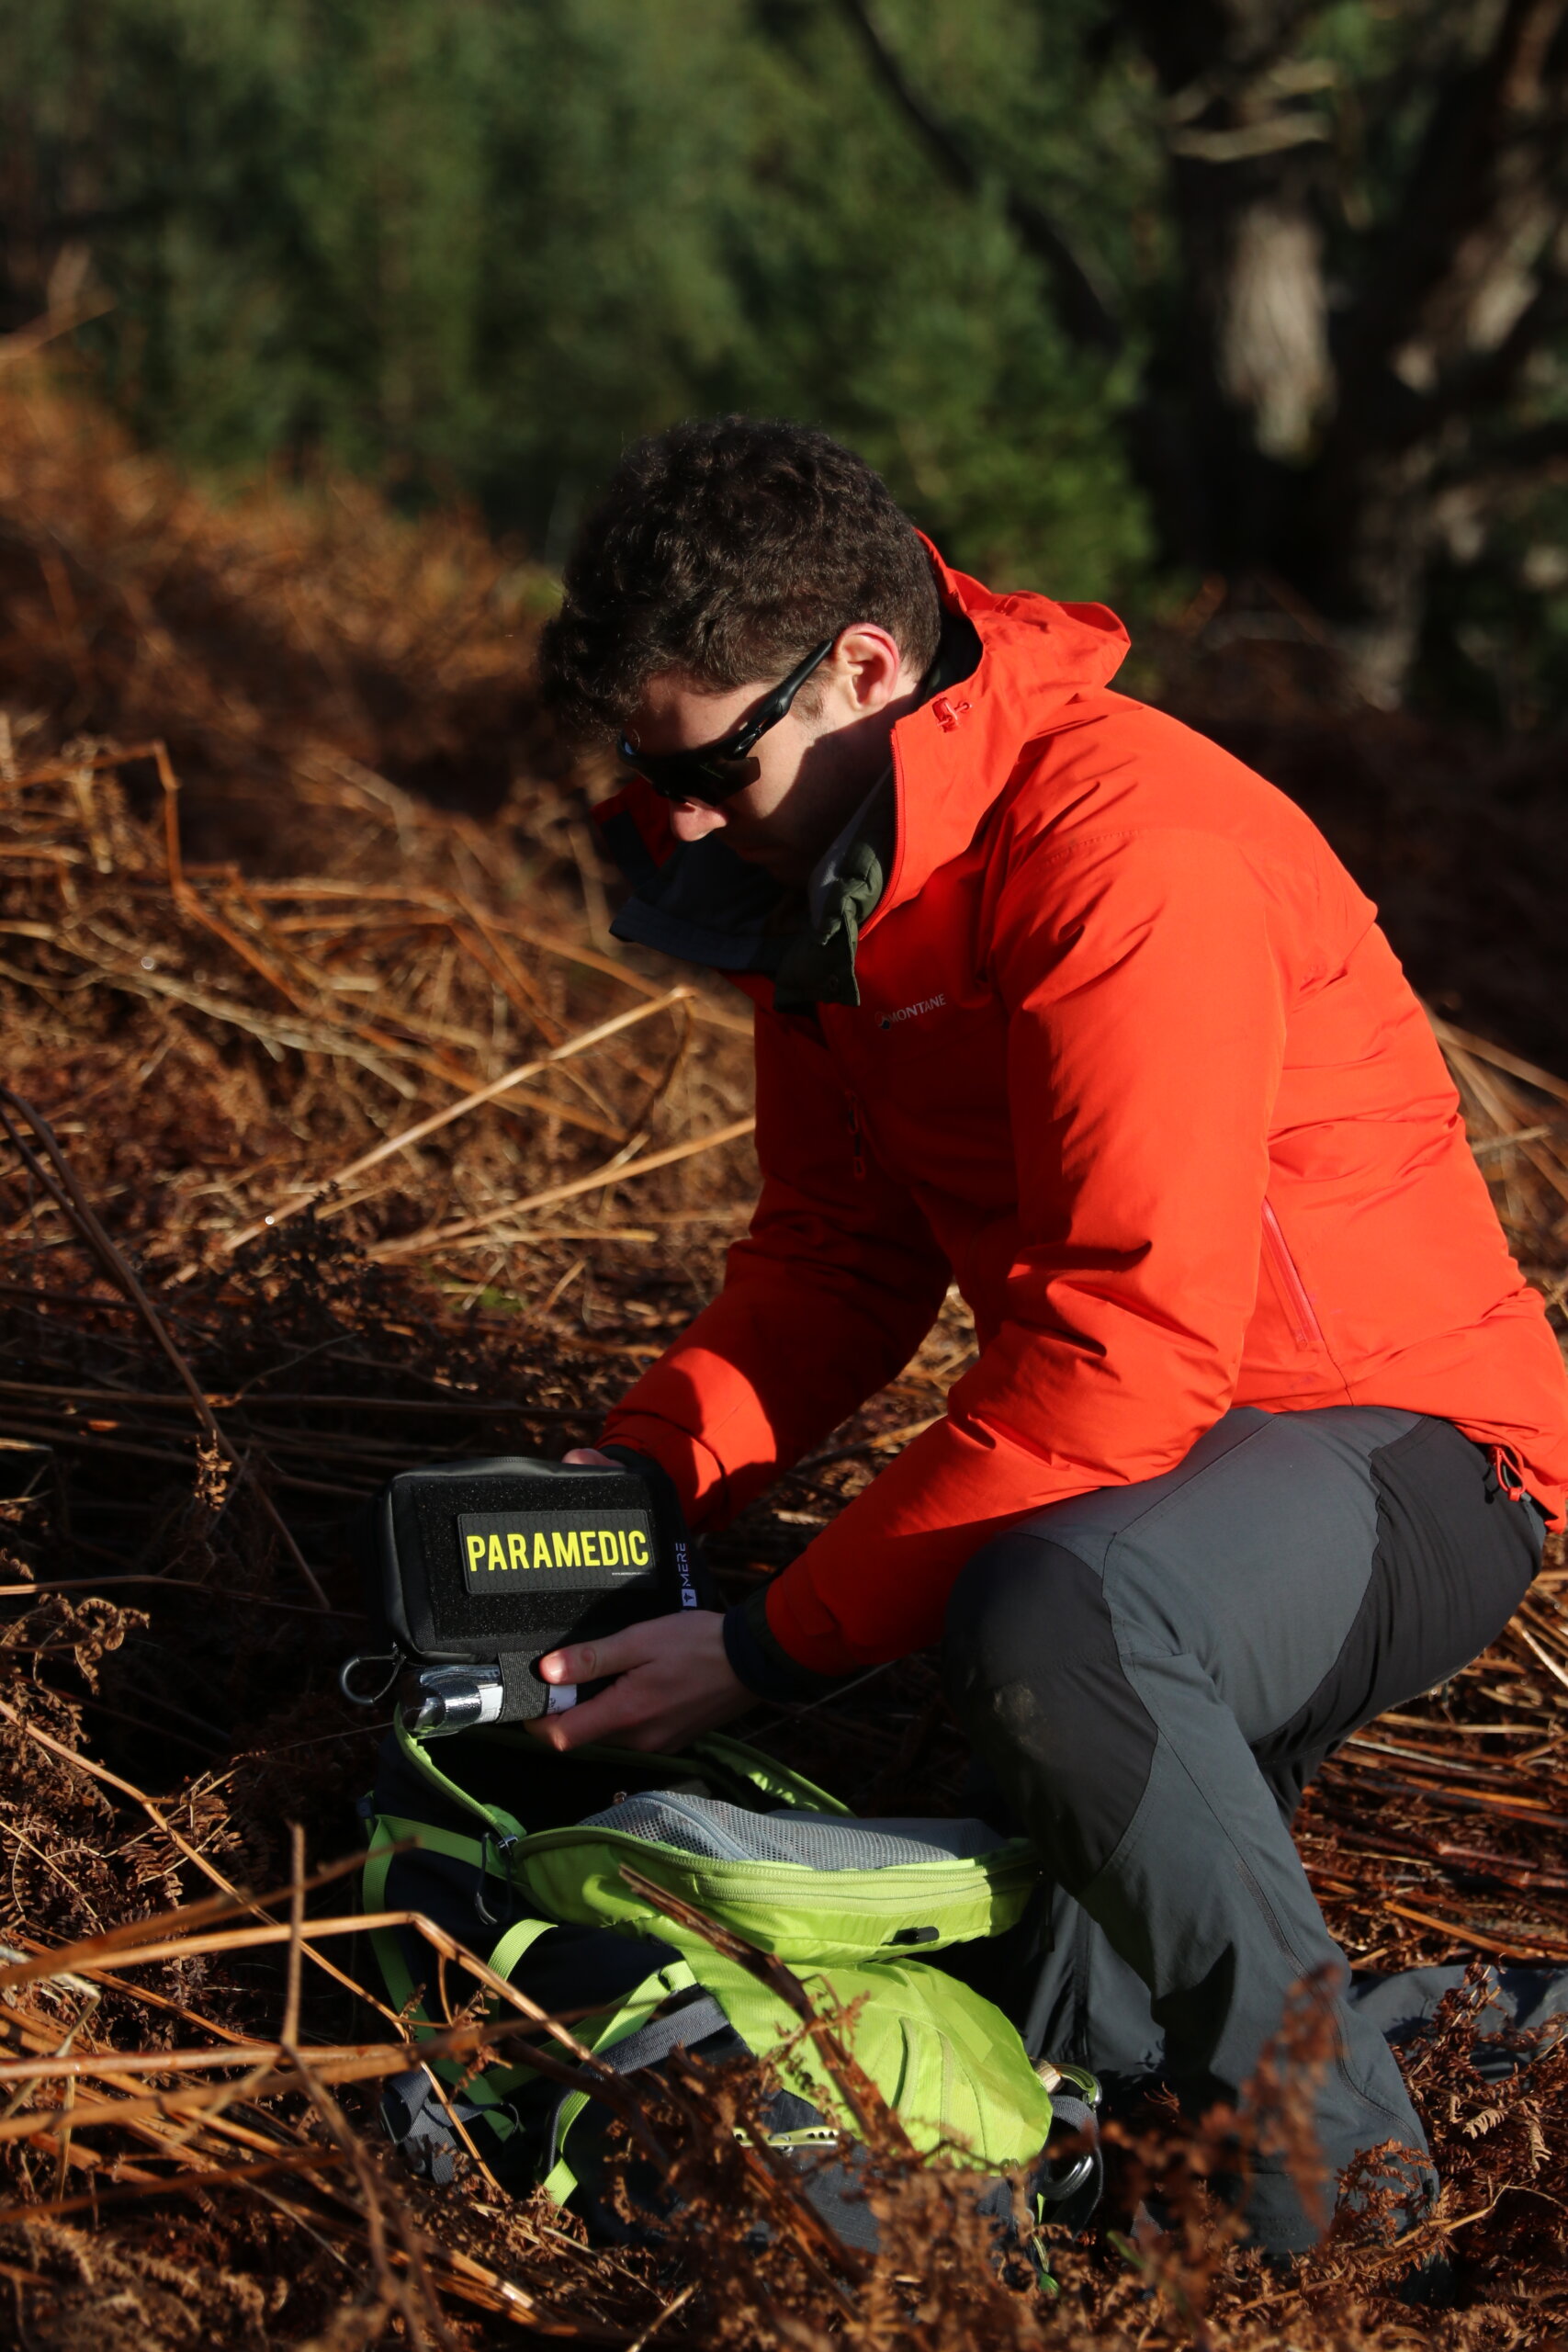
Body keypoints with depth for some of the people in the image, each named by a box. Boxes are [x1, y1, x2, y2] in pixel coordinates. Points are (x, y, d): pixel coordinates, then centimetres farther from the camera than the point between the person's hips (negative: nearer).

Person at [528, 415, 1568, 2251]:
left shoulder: (1127, 849, -26)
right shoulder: (820, 857, 2)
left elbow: (1123, 1356, -30)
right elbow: (839, 1252, 9)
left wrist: (778, 1642, -26)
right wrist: (639, 1471, -9)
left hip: (1400, 1446, -7)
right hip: (1146, 1464, 8)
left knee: (1043, 1618, -39)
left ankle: (1341, 2187, -21)